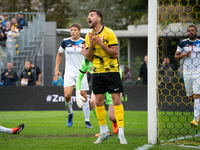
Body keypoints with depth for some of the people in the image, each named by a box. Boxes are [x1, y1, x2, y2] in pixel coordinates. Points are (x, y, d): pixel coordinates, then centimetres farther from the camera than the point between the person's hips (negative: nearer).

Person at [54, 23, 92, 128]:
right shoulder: (65, 42, 3)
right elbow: (59, 54, 17)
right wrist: (56, 69, 11)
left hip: (81, 73, 0)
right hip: (69, 73, 1)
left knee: (84, 96, -2)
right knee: (67, 95, -14)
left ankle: (87, 120, 8)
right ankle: (70, 113, 14)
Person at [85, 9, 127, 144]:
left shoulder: (109, 33, -8)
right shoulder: (89, 36, 8)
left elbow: (115, 53, -11)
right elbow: (89, 58, 8)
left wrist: (101, 44, -20)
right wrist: (91, 45, -9)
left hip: (111, 71, -5)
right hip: (97, 72, 5)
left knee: (116, 100, -9)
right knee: (99, 102, 3)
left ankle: (121, 133, -8)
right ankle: (103, 132, 14)